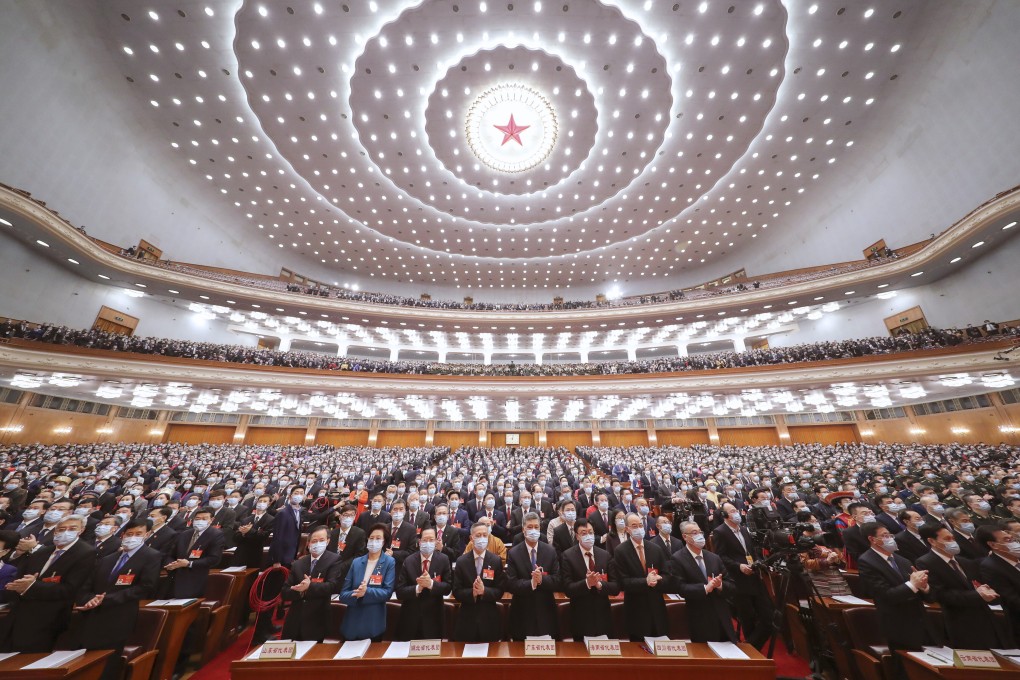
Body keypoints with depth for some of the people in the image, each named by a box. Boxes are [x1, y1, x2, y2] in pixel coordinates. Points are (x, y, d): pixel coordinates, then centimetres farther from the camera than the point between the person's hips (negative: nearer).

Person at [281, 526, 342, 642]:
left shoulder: (334, 560, -9)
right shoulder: (297, 564, 6)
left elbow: (334, 586, -17)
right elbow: (284, 593, 5)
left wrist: (310, 587, -28)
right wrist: (300, 591, -15)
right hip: (294, 622, 4)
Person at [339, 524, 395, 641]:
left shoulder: (389, 562, -7)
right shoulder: (356, 562, 1)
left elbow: (387, 592, -13)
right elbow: (343, 594, 0)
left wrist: (367, 592, -25)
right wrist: (356, 594, -20)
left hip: (374, 624, -2)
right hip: (352, 623, 2)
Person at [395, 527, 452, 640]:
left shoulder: (443, 560, -10)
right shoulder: (408, 561, -9)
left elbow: (448, 587, -10)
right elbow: (400, 592, -8)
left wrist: (431, 584, -27)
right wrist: (417, 588, -26)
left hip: (433, 617, 0)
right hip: (410, 617, 1)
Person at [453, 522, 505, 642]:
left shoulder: (496, 560, -7)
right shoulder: (461, 561, -6)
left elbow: (500, 591, -6)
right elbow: (456, 592, -5)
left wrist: (484, 591, -23)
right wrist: (472, 593, -23)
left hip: (489, 618, 0)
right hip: (467, 617, 0)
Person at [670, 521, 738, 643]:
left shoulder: (714, 557, 7)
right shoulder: (677, 559, -11)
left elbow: (732, 585, 6)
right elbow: (680, 588, -18)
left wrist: (720, 585, -16)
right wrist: (705, 588, -27)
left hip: (722, 618, 5)